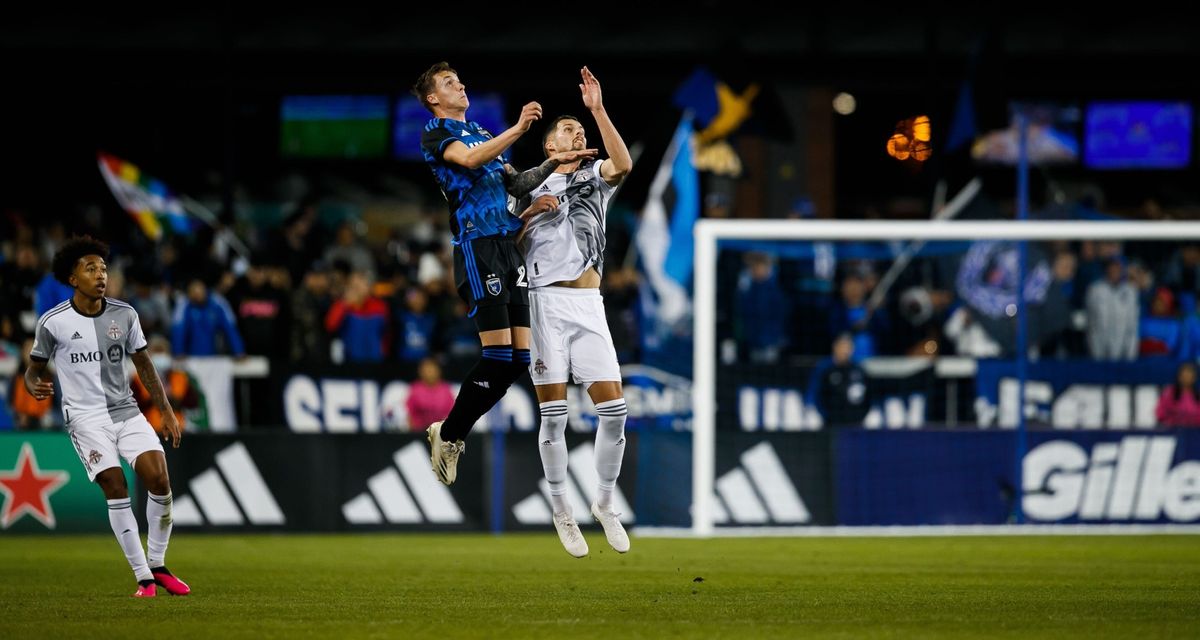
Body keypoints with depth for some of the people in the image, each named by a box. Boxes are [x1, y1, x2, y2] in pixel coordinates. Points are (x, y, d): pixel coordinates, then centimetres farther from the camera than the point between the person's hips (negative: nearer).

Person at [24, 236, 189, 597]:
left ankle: (157, 566, 5)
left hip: (126, 411, 3)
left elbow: (143, 364, 13)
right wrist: (34, 386, -19)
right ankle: (144, 578, -10)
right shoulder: (53, 323, -5)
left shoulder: (124, 315, 3)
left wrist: (166, 411, 10)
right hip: (85, 416, -3)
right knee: (115, 488, -16)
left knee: (159, 479, -13)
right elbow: (35, 368, 5)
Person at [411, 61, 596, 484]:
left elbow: (514, 184, 28)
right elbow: (469, 158, -21)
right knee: (498, 354, -14)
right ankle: (449, 434, -1)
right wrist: (518, 129, -26)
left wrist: (553, 163, 14)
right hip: (478, 246, -8)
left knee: (519, 356, 2)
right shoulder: (435, 134, 0)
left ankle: (452, 433, 12)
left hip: (509, 246, 8)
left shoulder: (482, 132, 25)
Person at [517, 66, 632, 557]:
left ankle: (604, 503, 12)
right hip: (545, 300, -2)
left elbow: (623, 164, -11)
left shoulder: (594, 176, 13)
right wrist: (531, 212, -5)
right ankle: (561, 511, 8)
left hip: (589, 304, 2)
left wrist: (598, 110, -17)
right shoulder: (530, 186, 12)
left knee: (614, 409, -5)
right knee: (554, 414, -4)